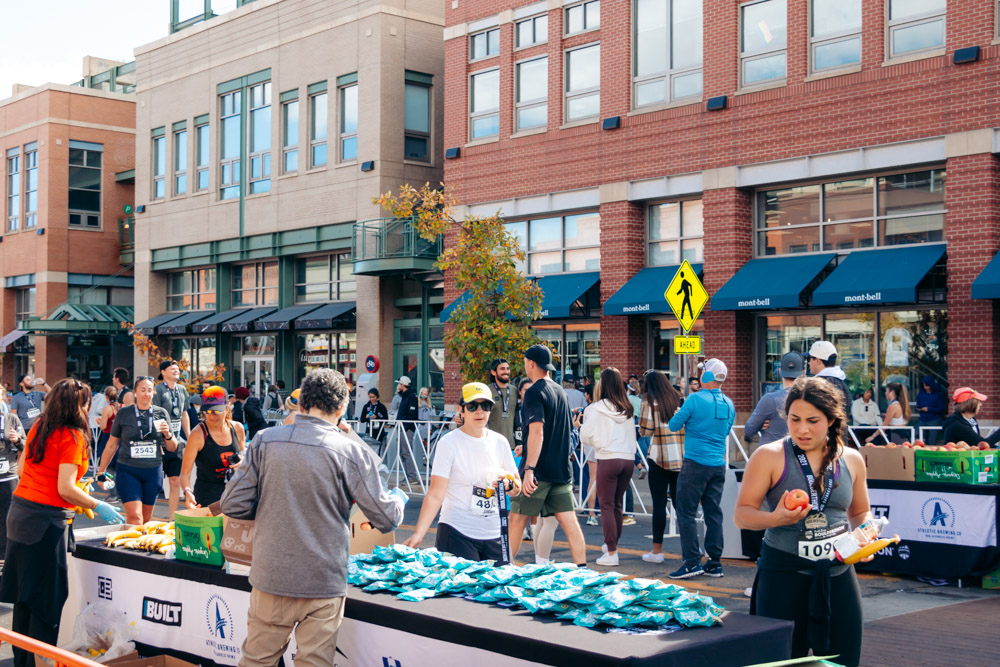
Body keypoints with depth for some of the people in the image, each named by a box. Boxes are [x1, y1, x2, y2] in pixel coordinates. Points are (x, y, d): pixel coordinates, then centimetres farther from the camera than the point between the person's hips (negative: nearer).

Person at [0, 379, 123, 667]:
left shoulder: (38, 427, 8)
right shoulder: (72, 436, -14)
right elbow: (66, 489, -18)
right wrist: (99, 506, -7)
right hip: (47, 518, -8)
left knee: (24, 593, 15)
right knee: (47, 598, 2)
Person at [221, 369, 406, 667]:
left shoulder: (265, 441, -3)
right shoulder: (352, 452, -10)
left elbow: (233, 505, -1)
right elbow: (386, 518, -5)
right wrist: (398, 498, 18)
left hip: (271, 576, 3)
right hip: (324, 581, -2)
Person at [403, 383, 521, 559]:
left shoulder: (499, 442, 8)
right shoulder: (449, 443, -6)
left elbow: (517, 488, 16)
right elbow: (435, 494, -12)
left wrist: (508, 483, -8)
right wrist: (418, 534, -22)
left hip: (494, 535, 5)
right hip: (457, 533, -4)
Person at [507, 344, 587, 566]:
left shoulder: (534, 392, -11)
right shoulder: (560, 391, 14)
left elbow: (537, 431, -22)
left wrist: (529, 469, -26)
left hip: (540, 470, -7)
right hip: (561, 468, 7)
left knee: (518, 518, 5)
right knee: (569, 520, 3)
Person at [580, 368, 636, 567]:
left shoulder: (597, 408, -6)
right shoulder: (627, 409, 10)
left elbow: (585, 436, -6)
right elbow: (632, 435, 15)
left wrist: (585, 417, 13)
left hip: (608, 459, -5)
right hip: (628, 459, 5)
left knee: (607, 506, 1)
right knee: (617, 505, 18)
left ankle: (611, 553, -2)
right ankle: (612, 544, 32)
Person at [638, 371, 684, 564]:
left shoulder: (650, 402, -4)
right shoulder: (680, 400, 8)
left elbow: (645, 431, -7)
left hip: (659, 457, -4)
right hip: (681, 458, 4)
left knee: (659, 504, -1)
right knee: (679, 503, 10)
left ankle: (657, 550, 2)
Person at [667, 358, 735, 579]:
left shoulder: (696, 399, -11)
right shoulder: (728, 404, 7)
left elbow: (673, 426, -4)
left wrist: (677, 417, 17)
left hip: (696, 463, -6)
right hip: (719, 465, 6)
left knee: (686, 512, 0)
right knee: (714, 513, 9)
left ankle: (692, 562, -3)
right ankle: (715, 564, 12)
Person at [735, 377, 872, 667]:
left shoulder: (851, 460, 8)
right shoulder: (769, 456, -5)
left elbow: (861, 513, 21)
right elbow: (742, 514, -6)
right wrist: (776, 519, -24)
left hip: (838, 575, 4)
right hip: (783, 575, -4)